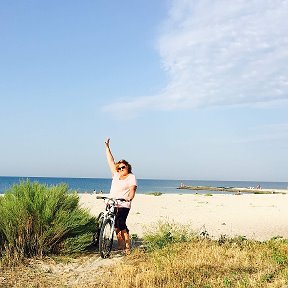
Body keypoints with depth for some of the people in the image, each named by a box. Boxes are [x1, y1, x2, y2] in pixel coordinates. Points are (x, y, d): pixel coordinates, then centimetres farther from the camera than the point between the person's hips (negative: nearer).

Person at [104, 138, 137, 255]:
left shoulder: (131, 177, 3)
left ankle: (127, 247, -9)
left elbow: (132, 189, -10)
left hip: (123, 205, -6)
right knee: (116, 225, 4)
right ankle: (120, 245, 15)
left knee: (120, 224, -16)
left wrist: (130, 197, -31)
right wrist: (107, 147, 21)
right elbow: (111, 161, 20)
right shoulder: (116, 175, 17)